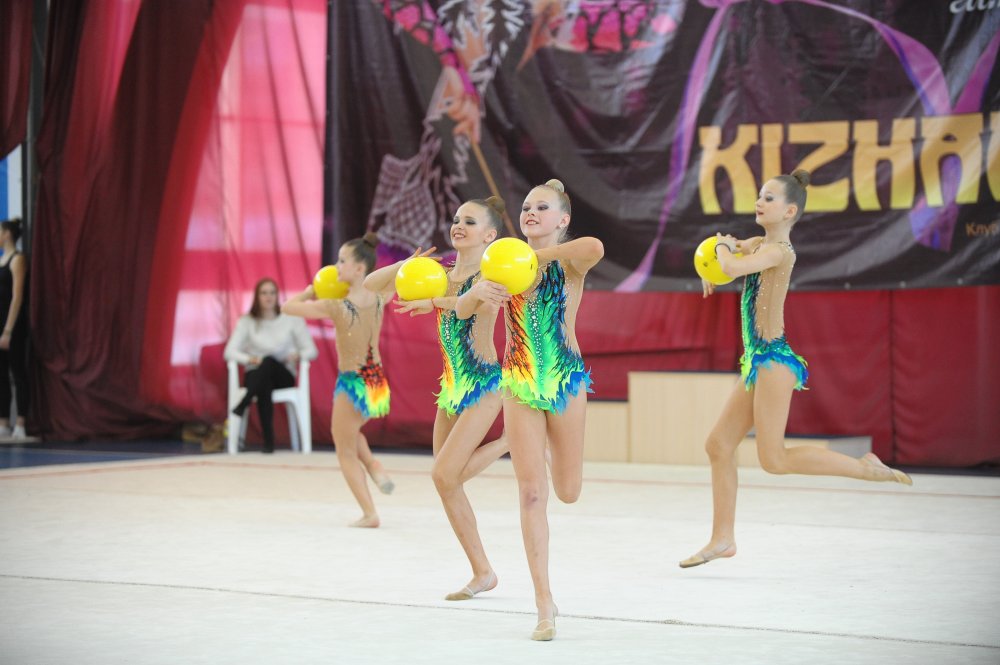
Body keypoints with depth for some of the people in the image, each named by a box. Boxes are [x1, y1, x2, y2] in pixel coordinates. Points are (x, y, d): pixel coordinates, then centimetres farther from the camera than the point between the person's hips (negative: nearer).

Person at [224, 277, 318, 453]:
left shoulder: (292, 319, 6)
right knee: (264, 386, -40)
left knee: (270, 360, -38)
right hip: (255, 376, 0)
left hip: (283, 376, 0)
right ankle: (268, 442, -45)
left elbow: (311, 351, 5)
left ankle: (240, 408, -49)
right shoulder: (247, 321, 6)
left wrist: (297, 355, -19)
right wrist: (250, 359, -23)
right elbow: (230, 352, -3)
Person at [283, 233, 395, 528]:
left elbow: (288, 307, -12)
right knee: (348, 431, 33)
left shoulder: (336, 307, -22)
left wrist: (309, 293, 7)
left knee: (346, 452, 11)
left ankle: (369, 513, 7)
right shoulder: (377, 298, -6)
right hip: (377, 380, 6)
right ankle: (374, 466, 11)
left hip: (352, 384, -6)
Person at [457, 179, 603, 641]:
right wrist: (479, 291, -26)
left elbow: (595, 248, -32)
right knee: (531, 494, -5)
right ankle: (545, 606, -2)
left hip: (566, 381, -1)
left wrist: (536, 255, -24)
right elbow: (462, 310, -4)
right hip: (519, 384, 2)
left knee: (568, 492, 10)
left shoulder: (568, 262, -7)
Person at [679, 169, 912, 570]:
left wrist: (724, 248, -7)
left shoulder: (780, 250, -14)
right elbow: (727, 248, 35)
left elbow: (732, 266, -29)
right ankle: (722, 539, 13)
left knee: (773, 459, -10)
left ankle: (866, 468, -1)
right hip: (756, 361, 10)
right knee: (718, 445, 8)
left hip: (773, 359, -10)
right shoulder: (759, 243, 13)